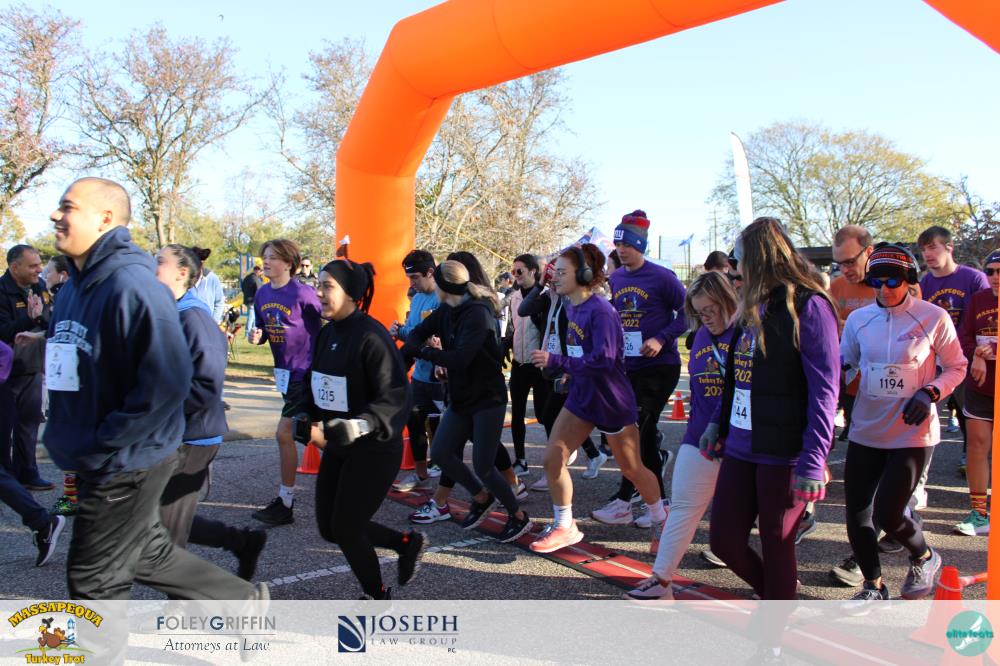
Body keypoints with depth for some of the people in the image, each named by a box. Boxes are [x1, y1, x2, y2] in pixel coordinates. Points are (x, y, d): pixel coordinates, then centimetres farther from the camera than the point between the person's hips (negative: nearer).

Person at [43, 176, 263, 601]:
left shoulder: (132, 286, -22)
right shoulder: (74, 285, 8)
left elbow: (166, 381, -28)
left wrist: (101, 443, -22)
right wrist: (66, 435, 10)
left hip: (127, 465, -9)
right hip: (95, 464, 9)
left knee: (93, 580, 6)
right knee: (148, 553, 21)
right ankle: (244, 599, 37)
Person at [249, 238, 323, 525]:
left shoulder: (303, 294, -17)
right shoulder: (262, 294, 5)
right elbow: (263, 330, 15)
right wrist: (256, 335, -8)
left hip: (306, 373, -8)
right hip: (285, 372, 8)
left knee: (285, 434, -8)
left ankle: (285, 504, 3)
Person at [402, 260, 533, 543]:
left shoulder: (477, 313, -21)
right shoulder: (446, 312, 4)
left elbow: (460, 358, -29)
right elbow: (418, 333, 9)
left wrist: (421, 351, -19)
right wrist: (414, 346, -16)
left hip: (488, 399, -8)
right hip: (461, 398, 8)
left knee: (483, 466, -5)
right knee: (440, 452, 5)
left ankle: (518, 517, 16)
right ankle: (482, 497, 27)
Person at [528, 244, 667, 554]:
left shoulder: (600, 311, -23)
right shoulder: (573, 308, 2)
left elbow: (604, 360, -30)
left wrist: (555, 361, -31)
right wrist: (572, 371, 5)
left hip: (611, 401, -7)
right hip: (581, 396, 8)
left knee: (632, 469, 9)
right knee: (552, 457, 0)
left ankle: (662, 522, 33)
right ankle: (564, 526, 15)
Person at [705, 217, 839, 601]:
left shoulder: (808, 306, -12)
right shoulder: (756, 306, 13)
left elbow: (824, 389, -16)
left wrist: (813, 460, -20)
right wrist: (718, 423, 21)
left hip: (784, 454, -8)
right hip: (741, 448, 8)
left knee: (776, 548, 6)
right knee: (724, 541, 10)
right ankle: (780, 596, 37)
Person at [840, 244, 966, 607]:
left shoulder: (934, 318, -7)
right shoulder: (858, 319, 2)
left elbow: (956, 368, 2)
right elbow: (844, 364, 12)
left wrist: (929, 392, -14)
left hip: (912, 433, -4)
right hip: (865, 431, 4)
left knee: (887, 513, -7)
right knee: (856, 513, 5)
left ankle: (924, 558, 28)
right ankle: (873, 585, 28)